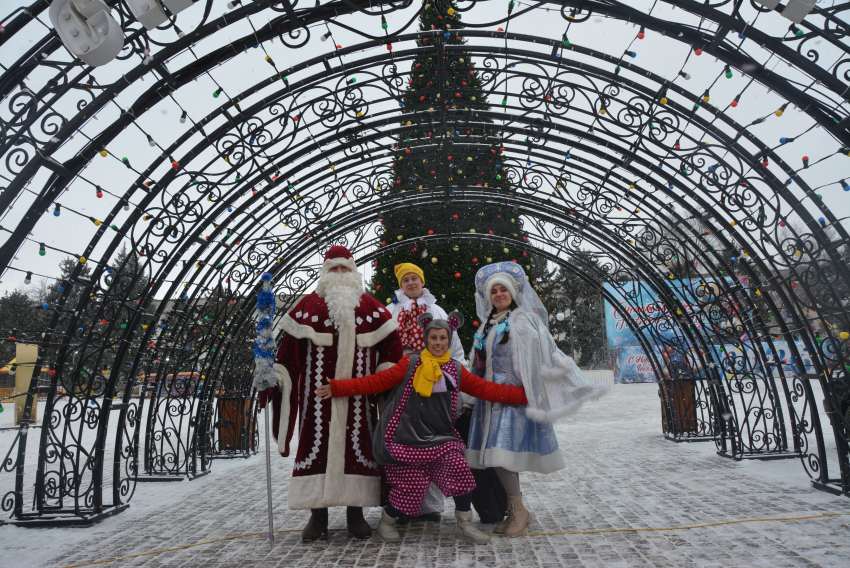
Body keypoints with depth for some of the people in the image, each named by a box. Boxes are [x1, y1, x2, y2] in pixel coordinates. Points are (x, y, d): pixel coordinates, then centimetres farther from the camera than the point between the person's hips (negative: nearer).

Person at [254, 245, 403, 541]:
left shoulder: (369, 306, 10)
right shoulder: (309, 304, 6)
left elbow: (390, 342, 9)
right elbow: (290, 345, 1)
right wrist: (275, 376, -7)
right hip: (318, 390, -1)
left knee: (357, 442, 2)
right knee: (316, 442, 0)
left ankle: (355, 512, 16)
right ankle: (318, 515, 12)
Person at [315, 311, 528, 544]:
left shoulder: (457, 371, 9)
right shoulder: (410, 364, -1)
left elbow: (488, 389, 7)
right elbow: (377, 381, -6)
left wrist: (525, 394, 0)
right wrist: (337, 388, -13)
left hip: (438, 438, 3)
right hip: (407, 438, -3)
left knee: (459, 468, -15)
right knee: (412, 485, -7)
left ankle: (465, 525, 9)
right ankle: (385, 523, 25)